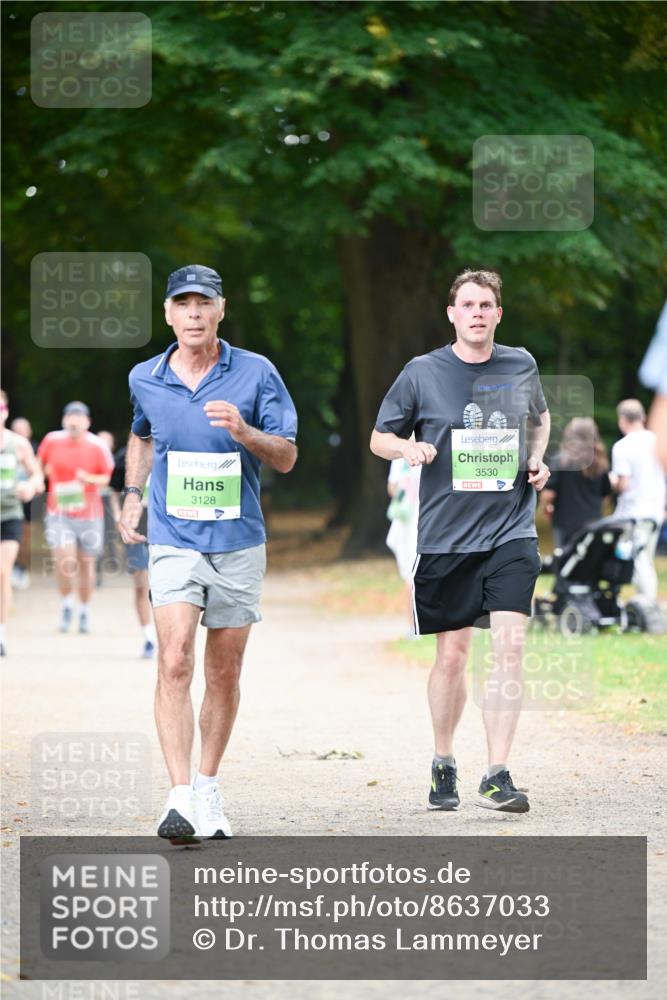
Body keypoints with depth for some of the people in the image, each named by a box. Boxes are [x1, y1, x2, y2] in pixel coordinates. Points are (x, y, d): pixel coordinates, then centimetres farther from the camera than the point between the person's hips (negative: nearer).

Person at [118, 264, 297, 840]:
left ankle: (208, 790, 24)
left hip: (239, 544, 1)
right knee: (176, 663, -16)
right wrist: (133, 496, 16)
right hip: (173, 541, 0)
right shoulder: (145, 380, 4)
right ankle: (181, 799, -22)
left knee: (225, 673, 7)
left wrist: (244, 432, -19)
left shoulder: (256, 374, -2)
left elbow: (286, 457, -1)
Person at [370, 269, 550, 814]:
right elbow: (380, 438, 8)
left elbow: (540, 416, 26)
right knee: (452, 656, 5)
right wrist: (408, 447, -14)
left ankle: (498, 775, -11)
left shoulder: (521, 365, 5)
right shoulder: (422, 373, -2)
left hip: (511, 530, 1)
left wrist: (536, 460, 7)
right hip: (446, 537, -1)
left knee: (509, 648, -13)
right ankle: (444, 764, 27)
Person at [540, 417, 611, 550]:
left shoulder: (560, 461, -11)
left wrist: (545, 507, 7)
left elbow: (548, 494, -14)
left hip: (566, 524, -3)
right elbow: (606, 493, 10)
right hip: (594, 523, 3)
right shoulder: (600, 464, 1)